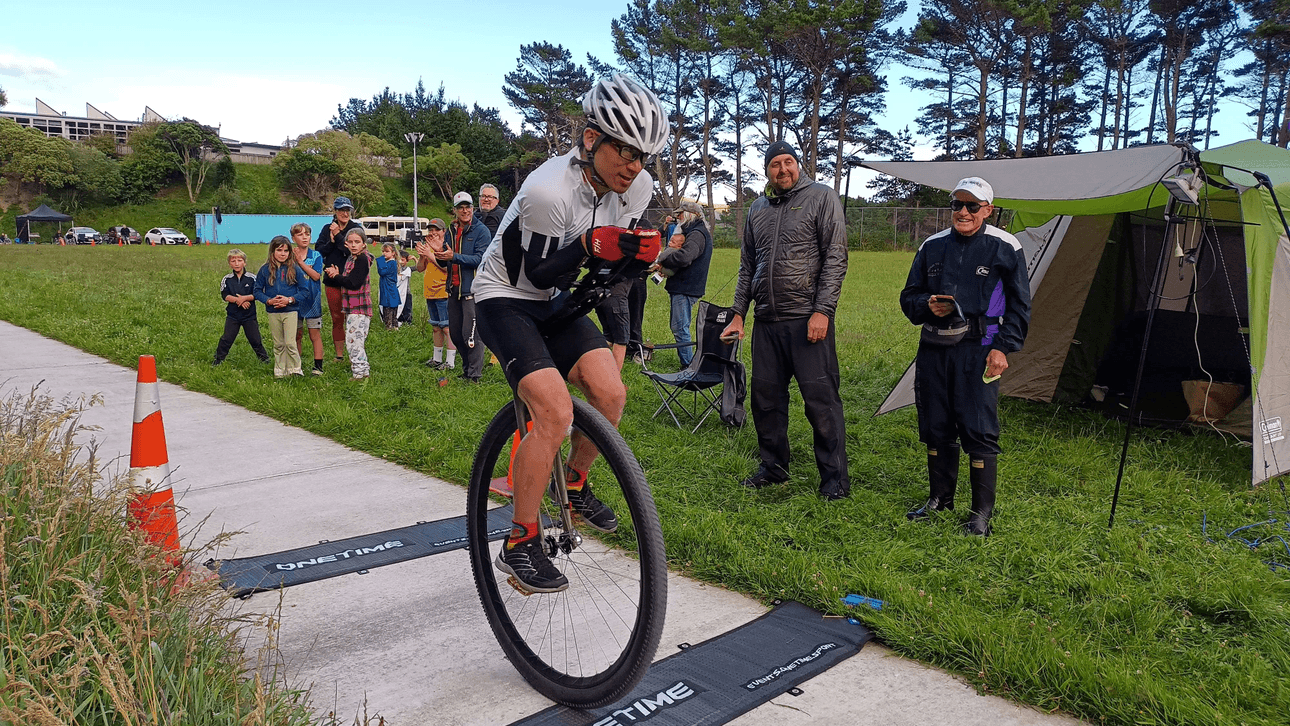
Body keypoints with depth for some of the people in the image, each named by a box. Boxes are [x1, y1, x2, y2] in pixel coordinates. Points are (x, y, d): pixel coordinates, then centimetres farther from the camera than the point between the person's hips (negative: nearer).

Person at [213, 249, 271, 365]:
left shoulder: (252, 278, -3)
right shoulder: (226, 279, 0)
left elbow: (256, 294, -10)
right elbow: (225, 296, -8)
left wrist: (244, 298, -24)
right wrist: (239, 300, -20)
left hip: (249, 315, -1)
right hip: (232, 315, 1)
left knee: (255, 338, 6)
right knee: (226, 338, 4)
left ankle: (263, 357, 21)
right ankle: (219, 358, 17)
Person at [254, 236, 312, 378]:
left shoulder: (294, 269, -2)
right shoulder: (265, 269, 2)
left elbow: (304, 291, -2)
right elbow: (257, 290, 6)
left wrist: (290, 299, -16)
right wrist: (269, 300, -12)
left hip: (290, 311, -2)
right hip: (273, 312, 2)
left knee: (290, 343, -7)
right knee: (278, 344, 11)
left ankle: (295, 370, 6)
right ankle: (279, 371, 20)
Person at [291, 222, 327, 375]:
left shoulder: (316, 256, 0)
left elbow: (316, 275, -14)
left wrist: (300, 261, -17)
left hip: (312, 300, -2)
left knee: (315, 334, 0)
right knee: (297, 335, 9)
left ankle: (318, 366, 4)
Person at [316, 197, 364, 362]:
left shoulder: (357, 228, 0)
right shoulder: (327, 229, 11)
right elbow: (318, 251, 3)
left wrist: (338, 235, -13)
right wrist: (331, 241, -11)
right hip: (333, 280, 4)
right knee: (336, 319, 9)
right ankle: (339, 356, 17)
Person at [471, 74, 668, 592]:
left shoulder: (637, 188, -9)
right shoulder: (548, 190, -30)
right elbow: (537, 275, -22)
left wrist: (640, 254, -19)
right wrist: (590, 244, -37)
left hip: (556, 300, 7)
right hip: (506, 298, -6)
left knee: (611, 394, -12)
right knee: (555, 413, -22)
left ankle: (575, 487, 18)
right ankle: (519, 545, -7)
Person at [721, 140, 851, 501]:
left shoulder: (822, 197, 0)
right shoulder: (757, 209, 16)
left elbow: (835, 257, -7)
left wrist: (822, 311, -15)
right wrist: (738, 313, 14)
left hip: (808, 319, -5)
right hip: (766, 322, 6)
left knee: (821, 399, -4)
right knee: (766, 397, 9)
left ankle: (835, 477, 6)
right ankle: (773, 466, 25)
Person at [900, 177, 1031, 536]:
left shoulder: (1004, 247, 0)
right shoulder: (932, 246, 10)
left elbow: (1019, 305, 1)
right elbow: (909, 296, 16)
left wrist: (1003, 347, -8)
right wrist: (926, 305, -7)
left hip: (977, 350, -4)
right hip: (933, 347, 4)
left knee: (978, 430, -6)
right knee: (935, 426, 11)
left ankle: (982, 513, 6)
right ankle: (940, 498, 28)